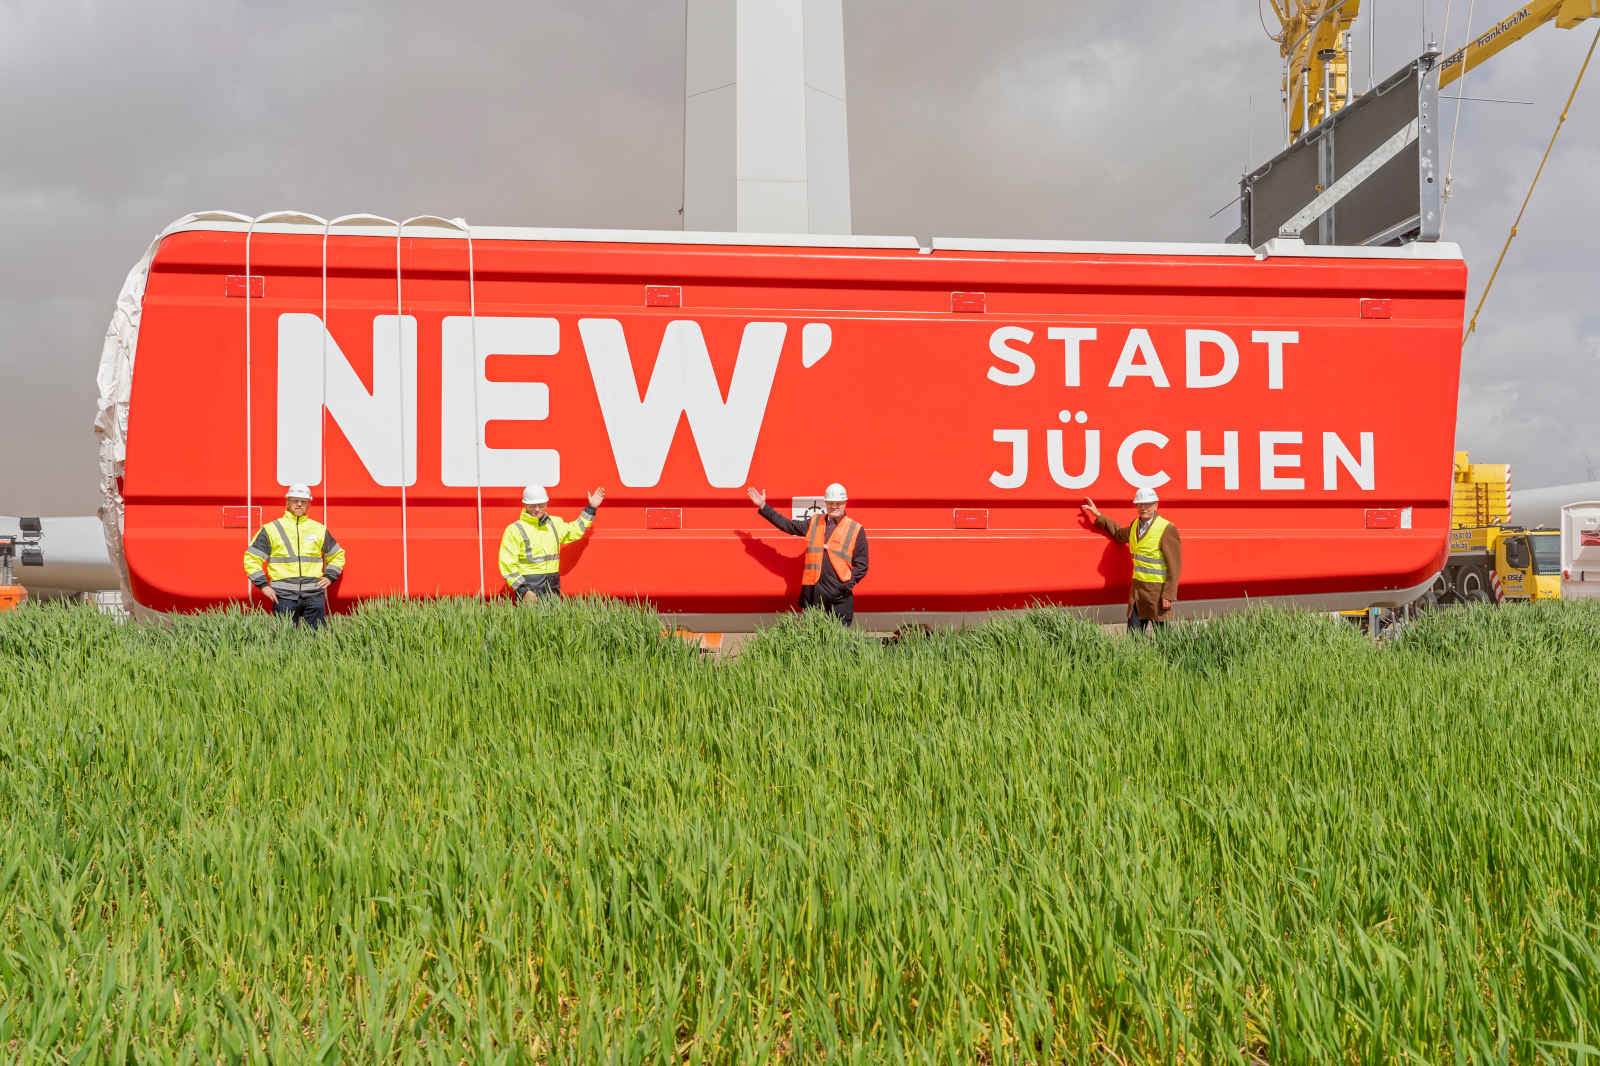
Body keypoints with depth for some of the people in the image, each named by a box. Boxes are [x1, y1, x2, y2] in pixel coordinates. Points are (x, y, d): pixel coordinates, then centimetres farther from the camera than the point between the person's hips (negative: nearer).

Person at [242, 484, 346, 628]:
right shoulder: (271, 529, 5)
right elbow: (251, 558, 8)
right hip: (284, 596, -2)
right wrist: (263, 584, 0)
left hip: (314, 595, 2)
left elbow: (338, 555, 25)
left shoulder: (319, 529, 12)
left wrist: (329, 577, 11)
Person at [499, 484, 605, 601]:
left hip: (553, 587, 5)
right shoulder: (514, 530, -5)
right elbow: (507, 565, -9)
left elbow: (574, 531, 33)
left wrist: (592, 508, 31)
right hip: (529, 586, -5)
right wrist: (523, 590, -16)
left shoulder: (554, 523, 13)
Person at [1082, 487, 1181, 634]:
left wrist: (1168, 596, -17)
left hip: (1157, 590, -7)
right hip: (1137, 589, 7)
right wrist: (1098, 515, 30)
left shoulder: (1167, 529, -11)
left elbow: (1174, 565, -13)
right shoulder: (1135, 525, 11)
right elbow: (1119, 533, 35)